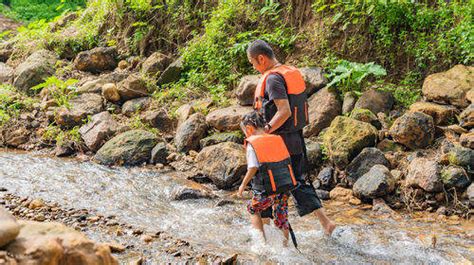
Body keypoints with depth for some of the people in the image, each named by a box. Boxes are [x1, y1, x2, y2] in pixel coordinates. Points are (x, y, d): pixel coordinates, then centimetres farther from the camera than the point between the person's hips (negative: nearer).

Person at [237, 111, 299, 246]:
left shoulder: (252, 144, -10)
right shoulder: (278, 139, 7)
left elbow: (253, 168, -17)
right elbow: (288, 162, 9)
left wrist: (243, 185, -3)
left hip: (267, 190, -5)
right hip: (285, 186, 5)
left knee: (253, 209, 21)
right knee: (281, 217, 20)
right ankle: (285, 245, 28)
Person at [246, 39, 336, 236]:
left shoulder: (273, 78, -18)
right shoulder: (293, 72, 10)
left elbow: (284, 111, -28)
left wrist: (264, 132, -24)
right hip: (297, 139, 9)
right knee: (298, 182, 17)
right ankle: (325, 221, 11)